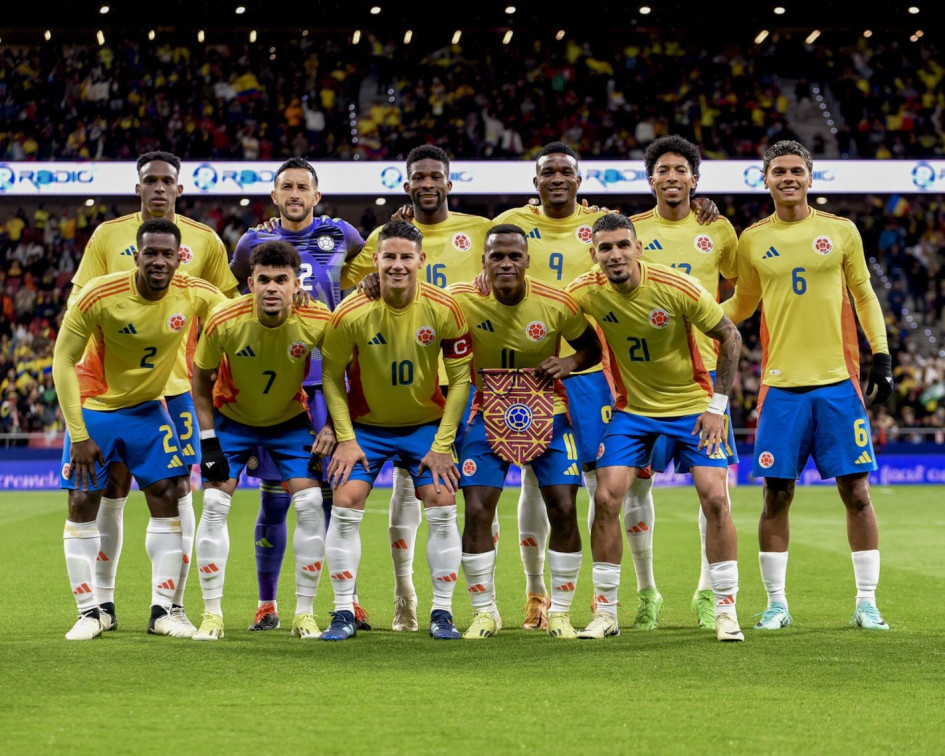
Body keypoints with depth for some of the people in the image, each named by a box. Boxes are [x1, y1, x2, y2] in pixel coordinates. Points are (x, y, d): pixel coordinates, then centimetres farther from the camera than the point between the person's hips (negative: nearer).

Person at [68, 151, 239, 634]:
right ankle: (102, 603, 13)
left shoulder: (204, 241, 5)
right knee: (111, 490, 3)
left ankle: (173, 605, 6)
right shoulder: (108, 235, 5)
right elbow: (80, 305, 7)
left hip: (178, 384, 0)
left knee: (176, 491, -2)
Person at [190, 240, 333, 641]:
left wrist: (331, 427, -15)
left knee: (310, 504, -12)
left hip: (290, 420, 1)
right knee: (214, 505, -11)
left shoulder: (317, 321, -26)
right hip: (232, 418, 0)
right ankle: (212, 613, -1)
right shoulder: (224, 322, -28)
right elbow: (201, 376, -10)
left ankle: (305, 612, -1)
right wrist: (208, 440, -14)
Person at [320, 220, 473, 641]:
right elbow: (332, 375, -6)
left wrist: (442, 445, -12)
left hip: (426, 424, 0)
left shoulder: (443, 311, -17)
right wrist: (345, 439, -11)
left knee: (442, 508, -9)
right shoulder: (351, 314, -18)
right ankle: (343, 612, -2)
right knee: (345, 505, -12)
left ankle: (442, 612, 3)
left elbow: (460, 378, -8)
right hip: (366, 425, 0)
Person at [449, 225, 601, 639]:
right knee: (477, 510, -9)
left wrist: (568, 363, -20)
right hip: (489, 412, 0)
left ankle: (560, 611, 9)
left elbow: (591, 348, 1)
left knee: (563, 509, -7)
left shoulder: (557, 304, -14)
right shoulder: (462, 301, -15)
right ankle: (483, 612, 7)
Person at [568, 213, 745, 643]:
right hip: (631, 409, 2)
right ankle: (605, 612, 2)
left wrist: (717, 405, -11)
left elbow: (730, 337, -10)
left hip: (692, 405, -2)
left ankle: (726, 611, 0)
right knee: (606, 497, -11)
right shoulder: (585, 293, -15)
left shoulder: (677, 288, -22)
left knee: (715, 497, -12)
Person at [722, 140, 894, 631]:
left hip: (838, 381, 0)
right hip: (781, 384, 1)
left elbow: (863, 295, 11)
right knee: (777, 495, 0)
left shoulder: (841, 231, 5)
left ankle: (866, 602, 7)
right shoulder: (752, 240, 7)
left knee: (855, 490, -1)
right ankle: (776, 602, 10)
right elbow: (742, 304, 19)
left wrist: (881, 356, 4)